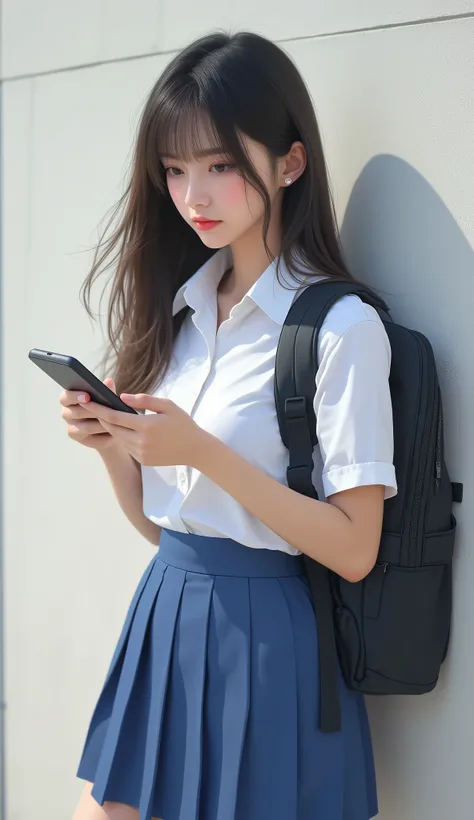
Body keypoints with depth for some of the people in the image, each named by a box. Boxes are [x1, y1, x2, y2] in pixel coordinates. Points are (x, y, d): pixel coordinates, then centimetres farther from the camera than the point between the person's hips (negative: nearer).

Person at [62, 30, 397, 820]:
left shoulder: (342, 327, -14)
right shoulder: (181, 307, 7)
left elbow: (354, 548, -16)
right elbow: (154, 519, 11)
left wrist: (203, 451, -22)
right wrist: (111, 445, -8)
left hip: (262, 635, -6)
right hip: (163, 616, 6)